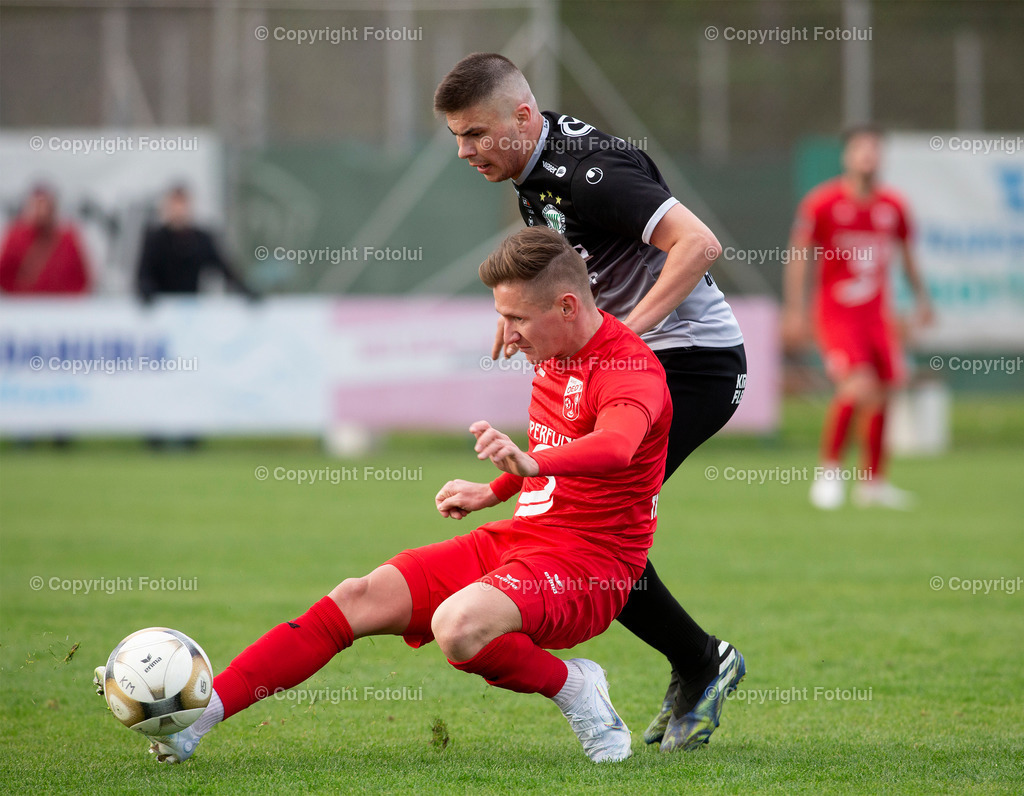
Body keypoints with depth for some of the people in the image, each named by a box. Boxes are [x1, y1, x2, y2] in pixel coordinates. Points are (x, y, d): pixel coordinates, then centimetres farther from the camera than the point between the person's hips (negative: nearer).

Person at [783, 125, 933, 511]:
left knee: (881, 396, 5)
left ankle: (873, 482, 20)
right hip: (835, 315, -5)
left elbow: (906, 254, 19)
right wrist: (795, 310, -8)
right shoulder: (822, 203, -9)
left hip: (877, 315, 5)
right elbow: (798, 257, -4)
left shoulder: (892, 206, 4)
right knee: (859, 385, -23)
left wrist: (921, 298, 16)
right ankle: (829, 468, -6)